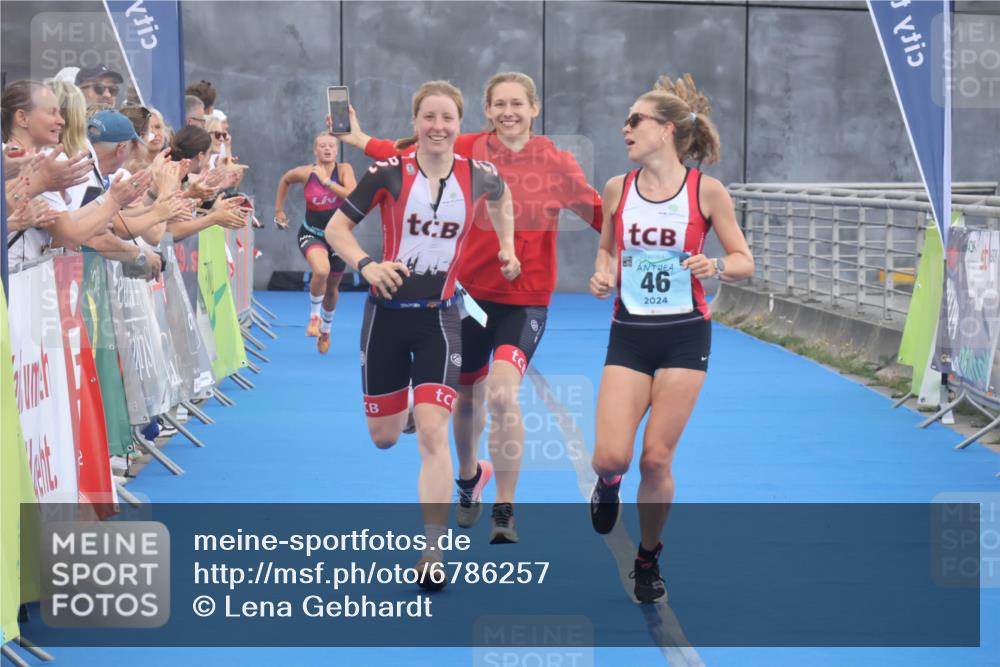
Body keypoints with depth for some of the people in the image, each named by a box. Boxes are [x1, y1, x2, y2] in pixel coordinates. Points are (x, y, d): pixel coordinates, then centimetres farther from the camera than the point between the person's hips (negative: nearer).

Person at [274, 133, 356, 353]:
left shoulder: (344, 170, -13)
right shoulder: (306, 173, -10)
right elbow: (285, 181, 11)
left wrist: (326, 181, -31)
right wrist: (279, 210, 12)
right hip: (311, 234, -2)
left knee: (332, 288, 17)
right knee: (321, 270, -33)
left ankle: (325, 329, 44)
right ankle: (314, 315, -8)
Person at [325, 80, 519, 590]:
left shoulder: (477, 176, -4)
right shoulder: (390, 172, -10)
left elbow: (500, 198, 22)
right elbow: (336, 228, -5)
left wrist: (507, 247, 12)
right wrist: (366, 265, -21)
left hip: (439, 318, 0)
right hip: (388, 313, 0)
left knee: (432, 434, -13)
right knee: (383, 437, 11)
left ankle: (432, 555, -8)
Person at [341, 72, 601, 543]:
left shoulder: (556, 163, -7)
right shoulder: (469, 151, -4)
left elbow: (601, 216, -5)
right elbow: (408, 155, -1)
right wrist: (358, 139, -9)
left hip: (526, 299, -2)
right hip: (472, 290, 2)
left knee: (503, 393, -23)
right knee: (467, 396, 18)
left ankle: (505, 511, -8)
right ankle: (469, 478, 50)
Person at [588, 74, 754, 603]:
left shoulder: (706, 191, -7)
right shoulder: (616, 189, 2)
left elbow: (744, 261, -1)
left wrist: (716, 266, -22)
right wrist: (603, 274, -4)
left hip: (684, 336, -2)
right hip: (629, 335, 2)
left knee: (656, 459, -3)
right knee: (610, 455, -12)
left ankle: (648, 558, 21)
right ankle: (608, 484, 28)